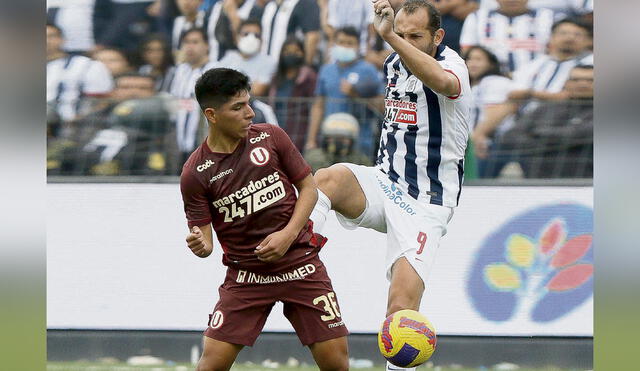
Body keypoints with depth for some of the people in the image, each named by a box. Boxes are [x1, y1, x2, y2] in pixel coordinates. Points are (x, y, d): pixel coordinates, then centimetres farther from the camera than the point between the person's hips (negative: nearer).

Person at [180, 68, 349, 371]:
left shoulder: (270, 137, -1)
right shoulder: (195, 173, -7)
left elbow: (309, 187, 5)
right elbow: (203, 234, -4)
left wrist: (288, 235, -9)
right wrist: (199, 245, -28)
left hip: (301, 265, 1)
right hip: (245, 275, -1)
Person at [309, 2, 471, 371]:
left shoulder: (451, 62, -14)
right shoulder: (395, 63, 10)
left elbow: (443, 81, -43)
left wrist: (391, 37, -50)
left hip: (425, 204, -6)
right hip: (384, 184, 6)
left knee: (402, 304, -19)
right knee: (328, 178, -29)